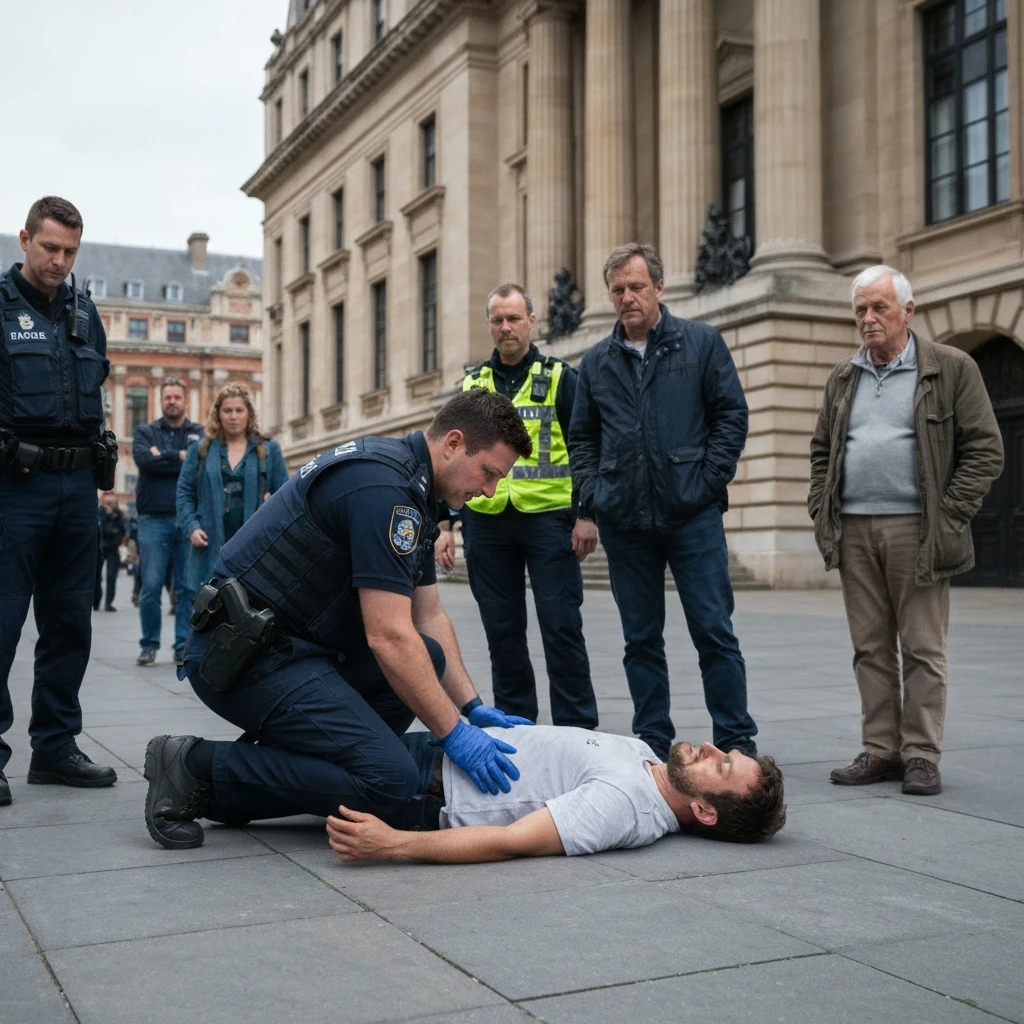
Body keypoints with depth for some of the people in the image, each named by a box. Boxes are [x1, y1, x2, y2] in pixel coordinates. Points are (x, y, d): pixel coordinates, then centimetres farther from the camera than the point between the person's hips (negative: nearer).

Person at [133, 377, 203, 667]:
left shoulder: (200, 434, 12)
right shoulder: (145, 432, 13)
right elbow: (144, 460, -7)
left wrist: (163, 457, -6)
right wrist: (180, 457, -6)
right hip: (154, 520, 0)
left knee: (188, 587, 0)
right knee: (151, 586, -2)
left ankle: (184, 647, 8)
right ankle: (149, 645, 9)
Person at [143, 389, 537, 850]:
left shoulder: (408, 484, 13)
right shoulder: (383, 487, -19)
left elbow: (429, 618, 16)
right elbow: (389, 637, -22)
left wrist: (473, 708, 10)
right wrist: (453, 734, -16)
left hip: (289, 641, 11)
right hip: (245, 654, -11)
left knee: (426, 657, 11)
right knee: (390, 776, -17)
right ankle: (198, 769, -6)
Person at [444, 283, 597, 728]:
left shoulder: (560, 378, 4)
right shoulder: (472, 384, 13)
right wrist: (445, 524, 9)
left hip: (548, 518, -3)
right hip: (486, 521, 3)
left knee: (561, 626, -3)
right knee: (502, 630, 8)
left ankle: (576, 728, 6)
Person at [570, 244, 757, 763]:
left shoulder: (701, 343, 4)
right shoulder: (595, 362, 12)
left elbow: (732, 415, 2)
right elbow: (581, 438, 15)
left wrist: (708, 482, -7)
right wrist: (589, 504, 5)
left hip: (692, 514, -3)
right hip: (624, 521, 3)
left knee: (714, 631, -1)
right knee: (641, 638, 9)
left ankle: (736, 741, 8)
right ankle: (652, 742, 18)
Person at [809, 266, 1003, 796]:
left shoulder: (952, 369, 1)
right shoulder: (843, 378, 15)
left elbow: (985, 450, -2)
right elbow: (821, 450, 21)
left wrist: (949, 517, -9)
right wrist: (821, 510, 8)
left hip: (916, 530, -4)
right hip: (853, 532, 4)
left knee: (922, 648, 0)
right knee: (870, 648, 7)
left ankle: (921, 756, 7)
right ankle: (880, 750, 14)